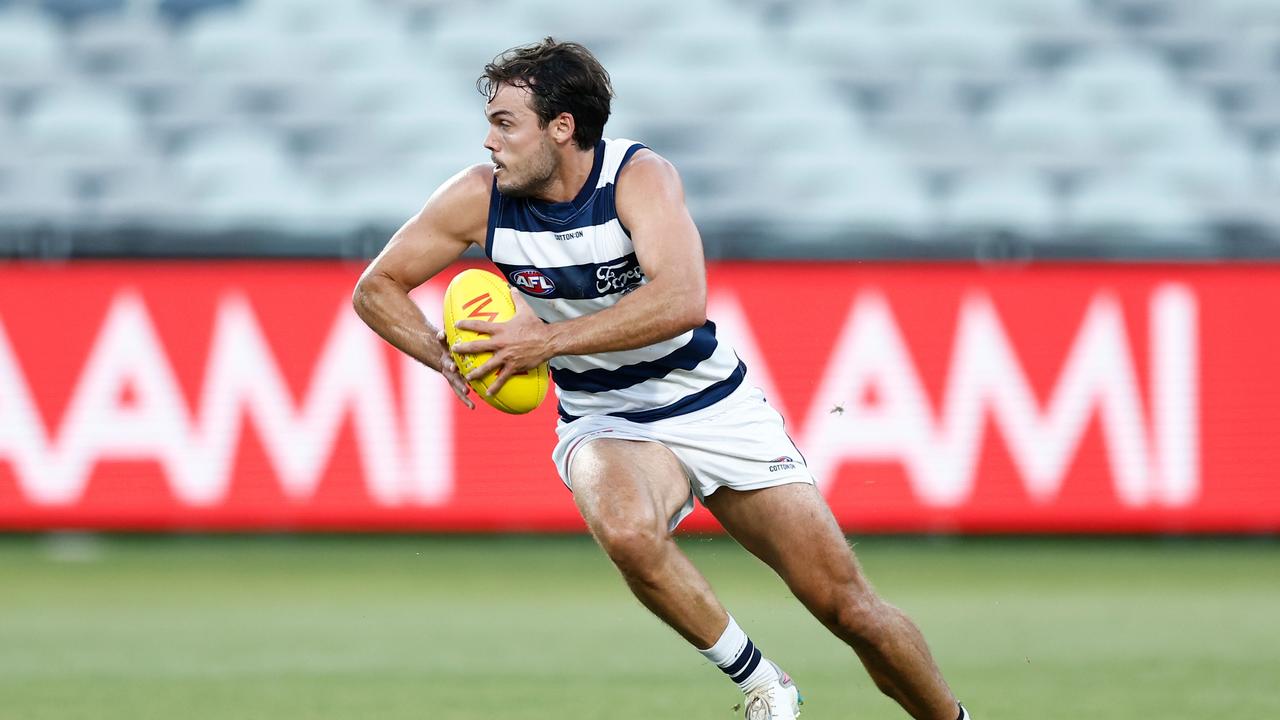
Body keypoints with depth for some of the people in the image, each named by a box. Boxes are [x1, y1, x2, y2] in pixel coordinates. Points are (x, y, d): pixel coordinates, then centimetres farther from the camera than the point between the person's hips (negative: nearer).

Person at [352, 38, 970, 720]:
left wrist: (545, 341, -38)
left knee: (848, 608, -4)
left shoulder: (639, 176, -20)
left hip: (713, 404, -1)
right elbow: (377, 288, 0)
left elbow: (683, 301, -36)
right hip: (606, 425, 1)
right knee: (627, 530, -37)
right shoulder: (480, 198, -10)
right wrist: (449, 358, -19)